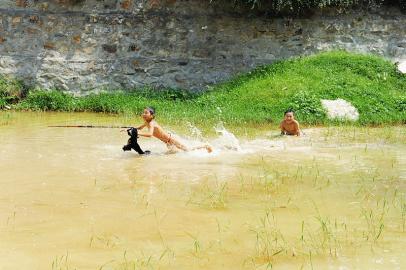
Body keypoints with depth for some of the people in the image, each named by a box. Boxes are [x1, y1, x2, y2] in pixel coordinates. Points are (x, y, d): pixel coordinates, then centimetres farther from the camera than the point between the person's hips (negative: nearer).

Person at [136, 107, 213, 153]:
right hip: (167, 141, 9)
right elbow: (139, 128, 20)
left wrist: (138, 133, -45)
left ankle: (205, 146, 18)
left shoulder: (151, 123, -26)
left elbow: (149, 134, -44)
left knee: (188, 150, 3)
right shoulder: (146, 122, 1)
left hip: (170, 139, -9)